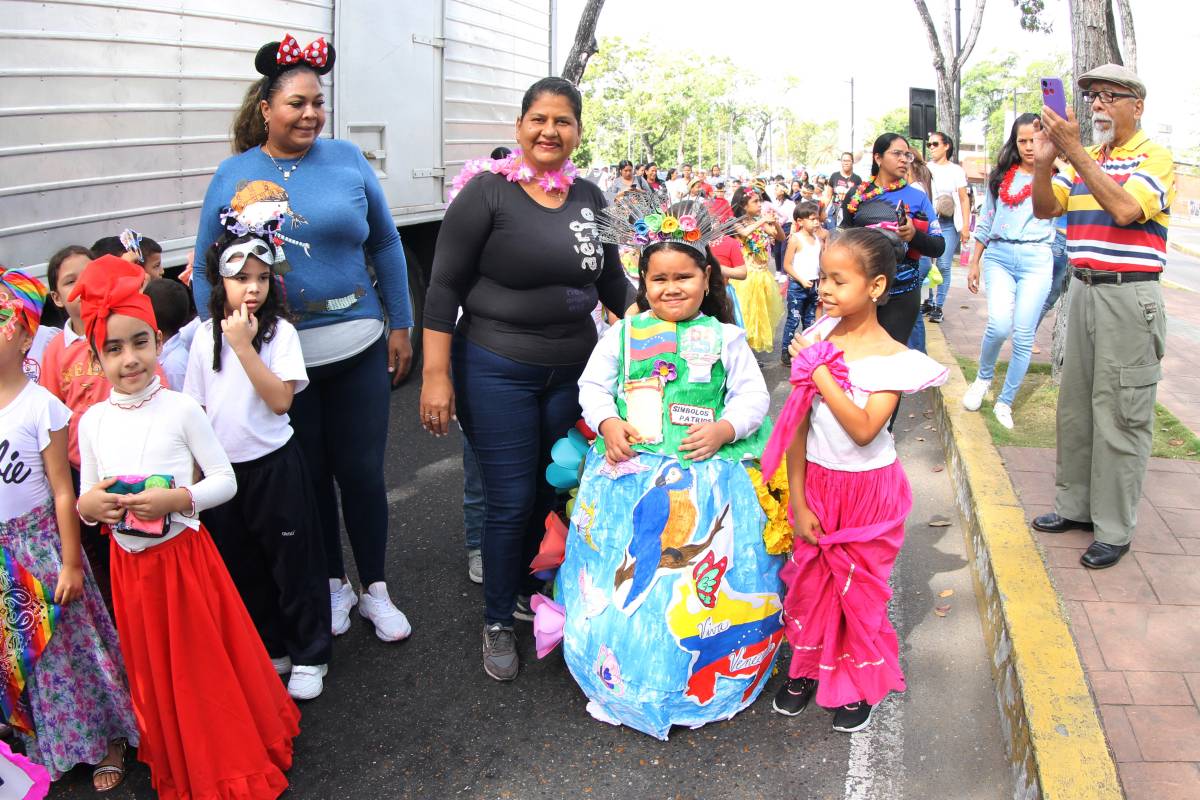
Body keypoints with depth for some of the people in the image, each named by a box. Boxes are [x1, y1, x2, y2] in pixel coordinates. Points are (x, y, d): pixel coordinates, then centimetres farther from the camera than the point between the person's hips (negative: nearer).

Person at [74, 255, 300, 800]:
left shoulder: (180, 409, -11)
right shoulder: (93, 420, 0)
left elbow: (225, 480, -7)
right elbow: (85, 497, 8)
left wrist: (177, 498, -23)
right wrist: (88, 505, -15)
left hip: (184, 555, -4)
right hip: (129, 566, 4)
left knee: (210, 666, 6)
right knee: (156, 675, 17)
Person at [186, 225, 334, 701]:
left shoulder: (280, 331, -10)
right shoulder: (206, 336, 1)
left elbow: (281, 399, -21)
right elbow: (196, 410, 7)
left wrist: (244, 346, -23)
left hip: (273, 465, -4)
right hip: (222, 468, 5)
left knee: (294, 564, 6)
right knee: (242, 569, 16)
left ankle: (310, 656, 21)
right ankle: (271, 650, 34)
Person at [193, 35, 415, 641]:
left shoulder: (346, 159, 1)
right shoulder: (233, 175, 0)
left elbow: (385, 244, 7)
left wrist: (400, 325, 6)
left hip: (358, 347, 0)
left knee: (362, 472, 8)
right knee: (309, 476, 13)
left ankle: (374, 589, 27)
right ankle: (332, 583, 33)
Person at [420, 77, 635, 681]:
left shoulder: (589, 198, 7)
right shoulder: (487, 193, -9)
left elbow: (613, 282, 18)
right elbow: (445, 286, -10)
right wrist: (436, 374, -15)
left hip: (573, 369, 5)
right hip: (497, 370, -5)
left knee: (555, 490, 13)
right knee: (511, 501, 0)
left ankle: (532, 592, 38)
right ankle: (498, 622, 22)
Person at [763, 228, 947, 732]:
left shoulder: (892, 359, -16)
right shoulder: (817, 338, -7)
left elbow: (865, 430, -27)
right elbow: (797, 425, -5)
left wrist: (820, 372, -26)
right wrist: (798, 501, -5)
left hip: (867, 488, -3)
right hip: (815, 481, 3)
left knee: (859, 585, 11)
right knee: (809, 579, 14)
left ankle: (860, 683, 32)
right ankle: (808, 668, 37)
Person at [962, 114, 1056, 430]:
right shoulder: (1001, 176, 13)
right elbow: (985, 222, 18)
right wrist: (974, 263, 17)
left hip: (1036, 258, -1)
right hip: (999, 255, 1)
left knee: (1024, 336, -3)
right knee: (999, 324, -19)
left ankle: (1005, 402, 13)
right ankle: (983, 378, 9)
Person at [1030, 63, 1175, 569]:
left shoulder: (1154, 157, -5)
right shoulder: (1082, 160, 14)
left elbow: (1124, 209, -22)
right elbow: (1044, 209, 5)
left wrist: (1075, 154, -25)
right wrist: (1044, 162, -13)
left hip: (1130, 296, -7)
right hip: (1083, 290, 7)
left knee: (1120, 415, -3)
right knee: (1075, 406, 13)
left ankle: (1114, 531, 6)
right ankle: (1076, 505, 27)